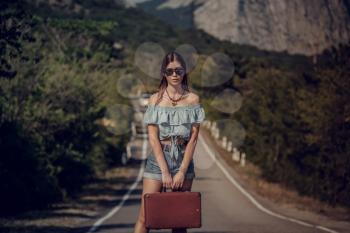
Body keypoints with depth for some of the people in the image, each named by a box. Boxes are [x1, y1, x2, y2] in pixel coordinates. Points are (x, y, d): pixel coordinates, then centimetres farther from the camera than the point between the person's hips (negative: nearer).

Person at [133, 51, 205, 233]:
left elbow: (193, 137, -2)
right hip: (158, 160, -1)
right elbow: (153, 138, -5)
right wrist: (164, 171, -13)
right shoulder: (155, 100, 0)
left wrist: (182, 171, -9)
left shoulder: (193, 99, 2)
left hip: (184, 161, 1)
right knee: (145, 216, -7)